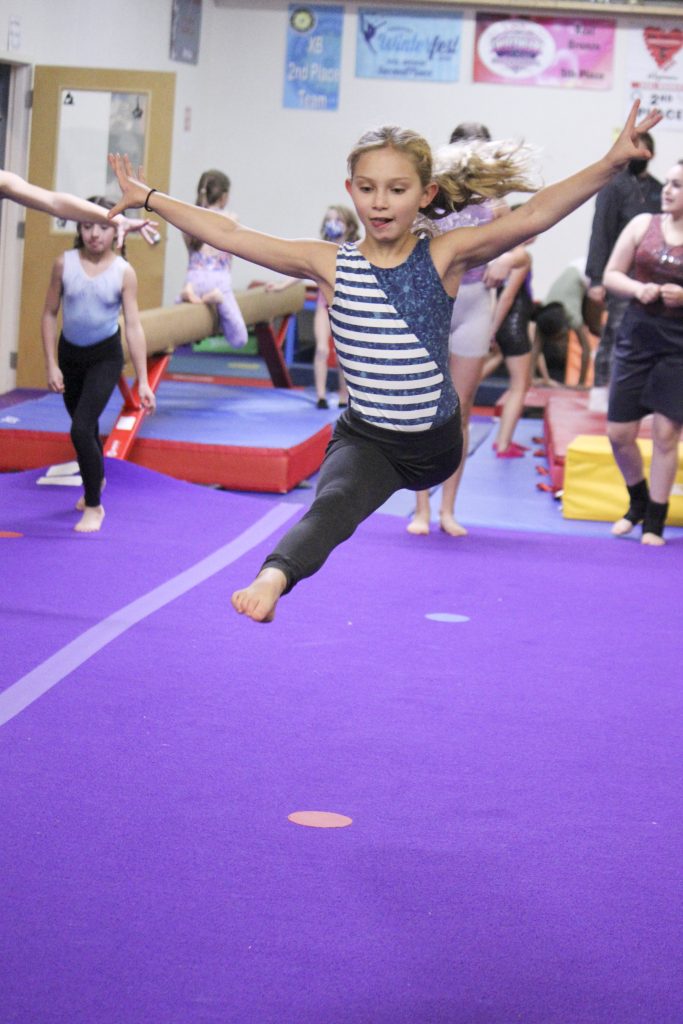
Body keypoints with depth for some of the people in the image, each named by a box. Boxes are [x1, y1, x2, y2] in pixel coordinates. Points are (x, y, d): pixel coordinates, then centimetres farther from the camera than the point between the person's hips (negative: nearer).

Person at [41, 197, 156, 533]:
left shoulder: (124, 272, -12)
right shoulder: (64, 263, -8)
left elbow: (133, 326, -10)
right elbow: (50, 314, -1)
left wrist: (143, 382, -12)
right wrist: (51, 365, -6)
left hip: (105, 356, -3)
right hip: (70, 354, 3)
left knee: (81, 428, -16)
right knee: (86, 427, 20)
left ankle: (93, 506, -1)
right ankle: (95, 480, 49)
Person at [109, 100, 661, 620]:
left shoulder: (445, 257, -7)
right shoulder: (330, 265, -3)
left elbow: (533, 216, -18)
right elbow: (228, 234, 1)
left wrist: (612, 163, -29)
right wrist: (148, 198, 3)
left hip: (436, 444, 3)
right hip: (366, 440, -2)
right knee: (333, 503, -27)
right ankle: (274, 575, -47)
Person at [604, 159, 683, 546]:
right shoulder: (643, 224, 3)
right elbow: (611, 275, 7)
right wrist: (638, 289, -12)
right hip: (637, 335, 3)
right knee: (619, 433, 5)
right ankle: (638, 503, 30)